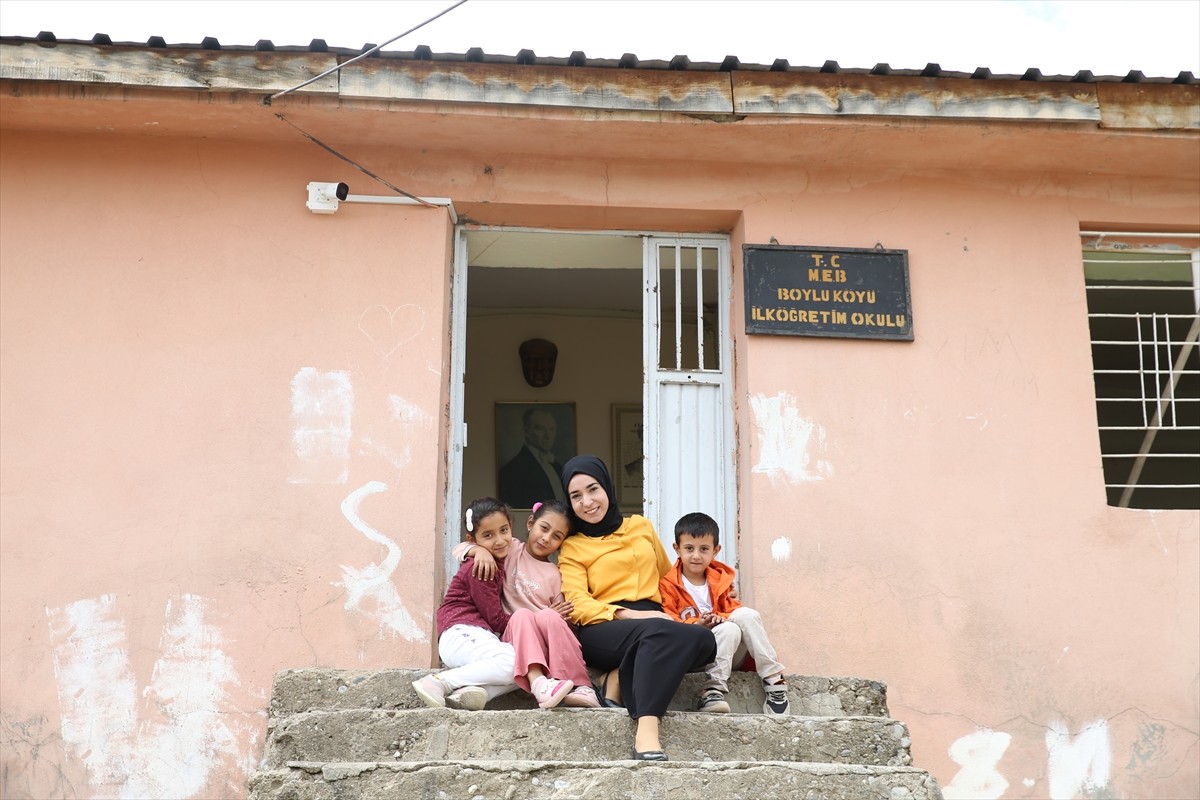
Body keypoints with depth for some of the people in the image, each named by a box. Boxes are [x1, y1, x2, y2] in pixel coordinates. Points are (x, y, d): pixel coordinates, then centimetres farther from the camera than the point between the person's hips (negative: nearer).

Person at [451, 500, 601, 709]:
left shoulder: (556, 575, 11)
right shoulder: (510, 550, 11)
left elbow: (560, 617, 11)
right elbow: (459, 549, 7)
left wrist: (551, 617, -12)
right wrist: (480, 550, -13)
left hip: (549, 643, 0)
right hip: (515, 638, 0)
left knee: (549, 617, -32)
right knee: (522, 615, -32)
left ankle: (579, 686, -34)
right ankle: (538, 683, -51)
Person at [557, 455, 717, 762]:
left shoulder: (641, 526, 22)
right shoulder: (572, 547, 11)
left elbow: (666, 577, 33)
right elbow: (578, 604, -4)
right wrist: (628, 615, -20)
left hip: (653, 620, 4)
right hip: (602, 630, -4)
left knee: (703, 640, -31)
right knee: (658, 631, -39)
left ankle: (620, 679, -25)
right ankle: (646, 729, -49)